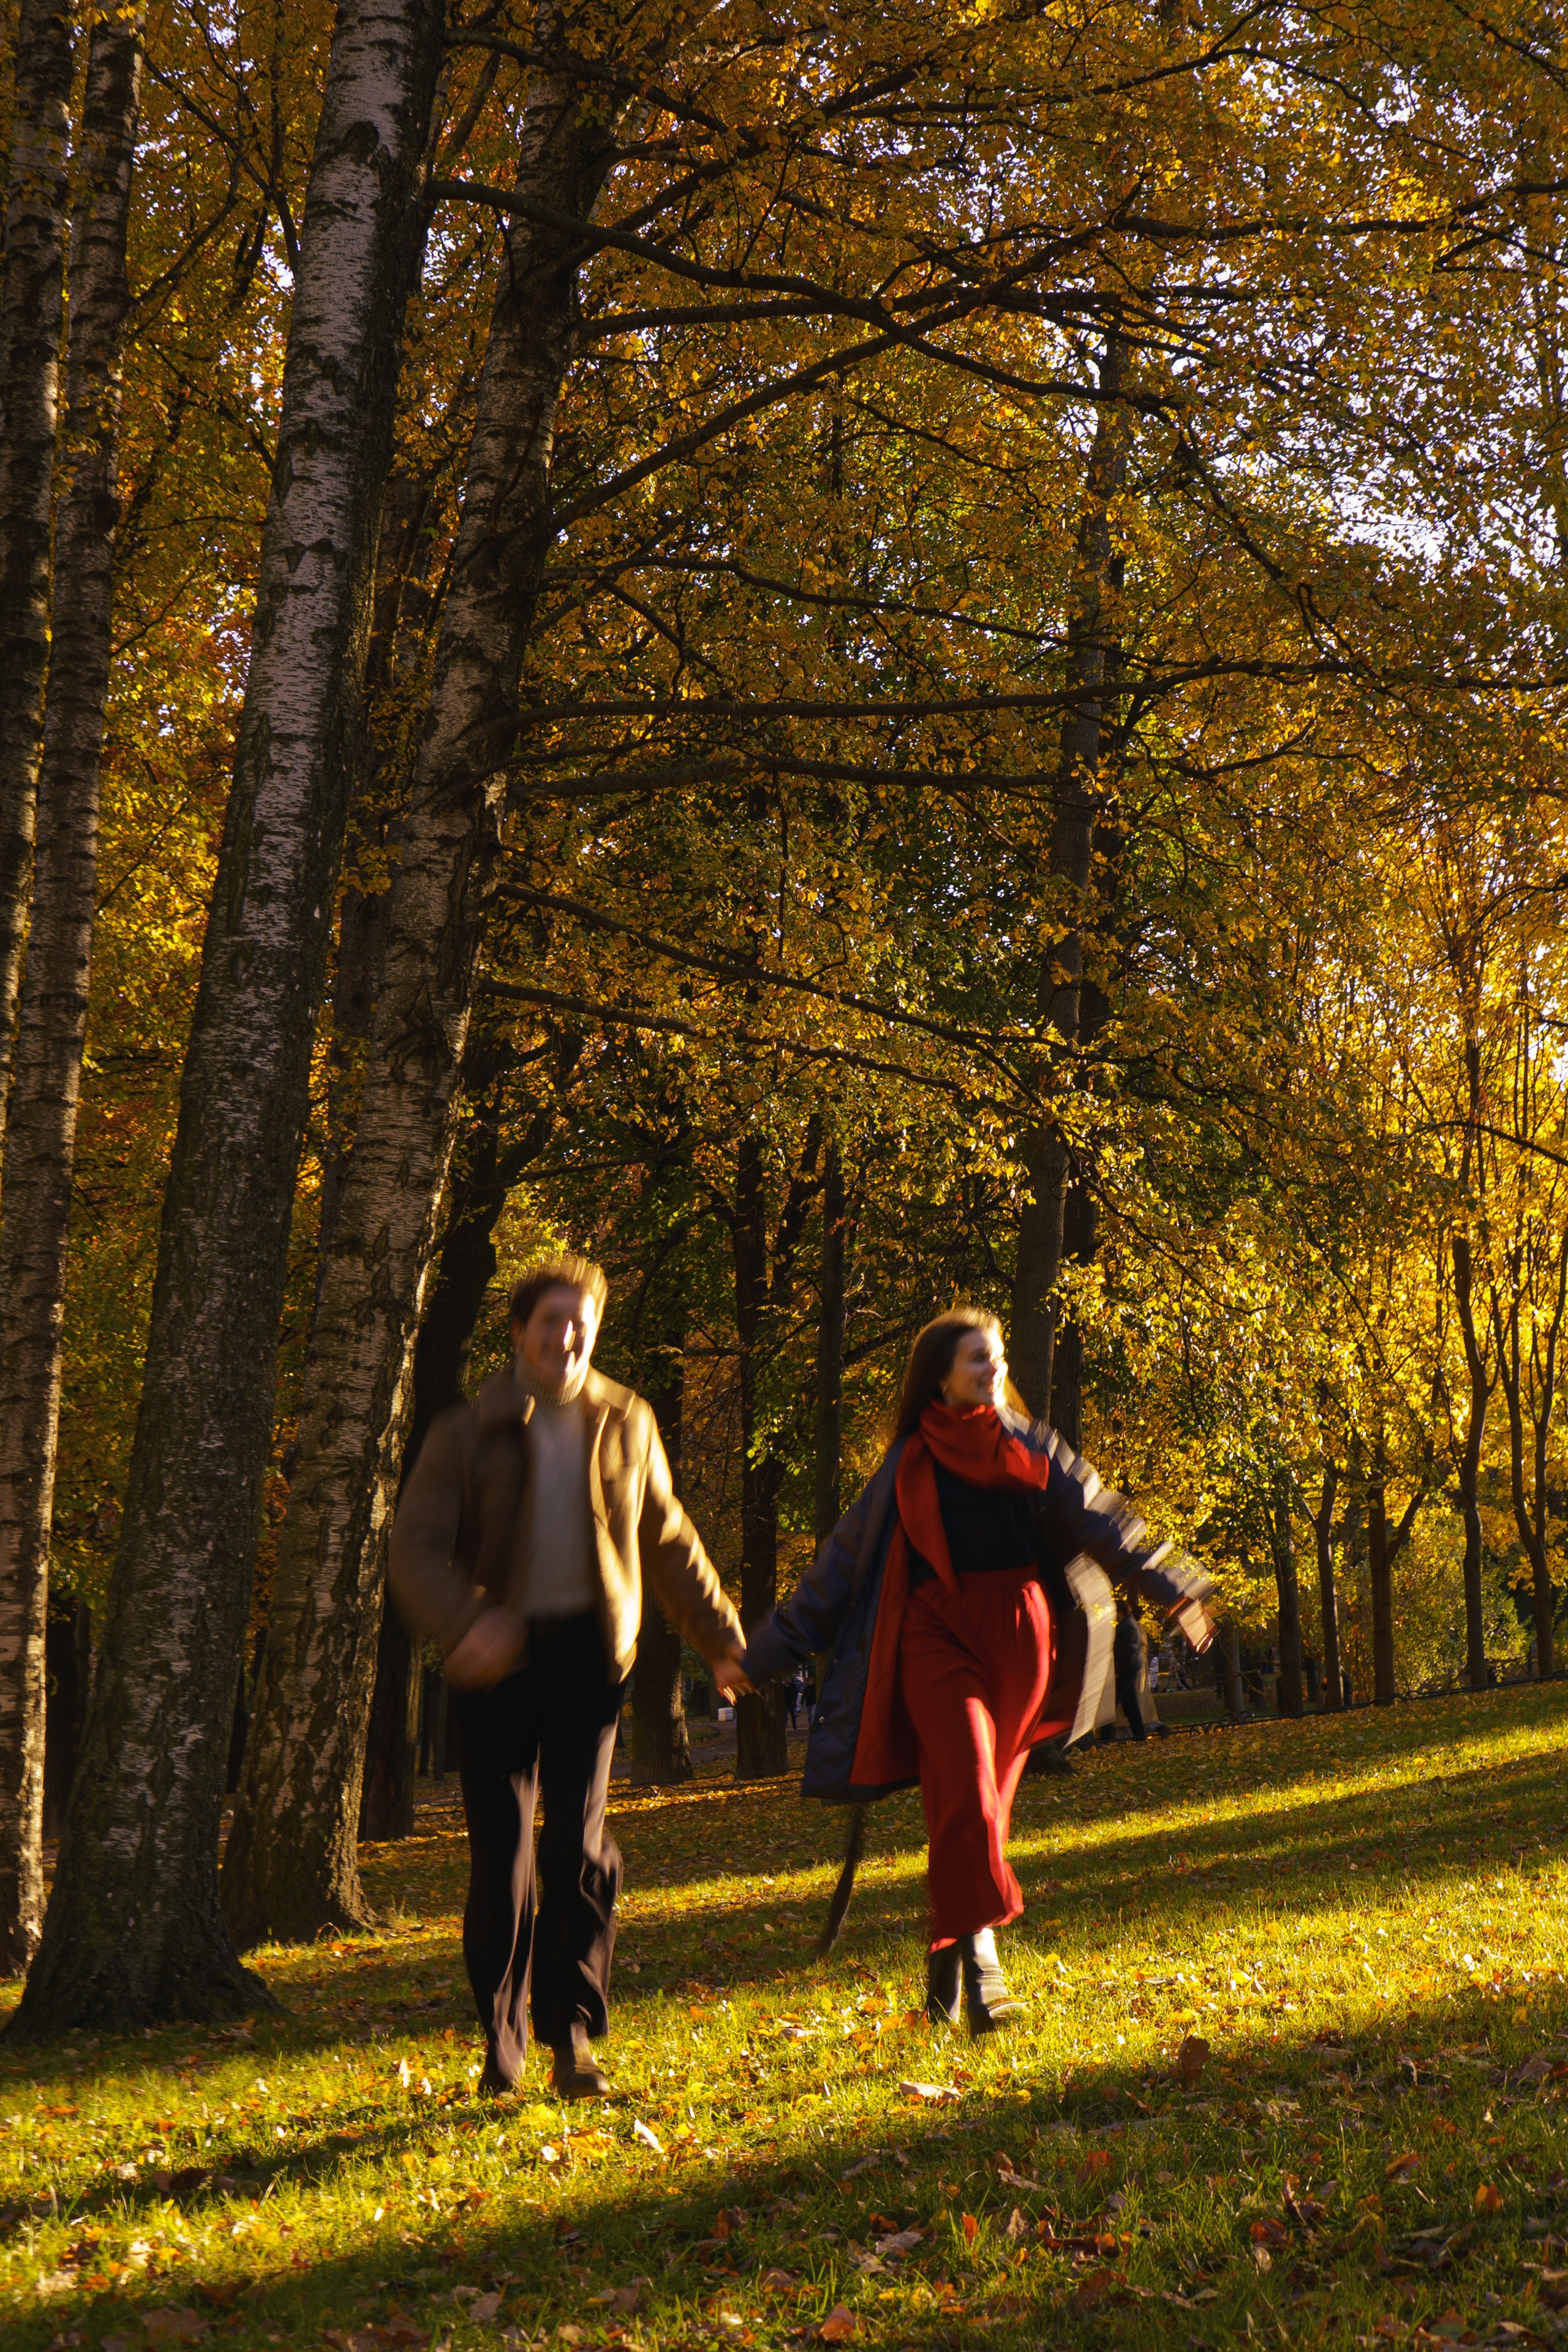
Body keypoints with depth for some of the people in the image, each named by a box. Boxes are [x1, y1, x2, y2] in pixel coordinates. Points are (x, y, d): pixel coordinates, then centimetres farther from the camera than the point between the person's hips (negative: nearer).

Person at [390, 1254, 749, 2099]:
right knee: (499, 1850, 0)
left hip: (588, 1652, 1)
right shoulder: (469, 1432, 0)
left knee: (577, 1843, -10)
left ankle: (573, 2036, -1)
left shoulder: (626, 1424, 8)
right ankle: (501, 2038, 16)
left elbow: (669, 1543, 20)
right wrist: (463, 1625, -26)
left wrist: (723, 1641, 24)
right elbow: (417, 1546, -8)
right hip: (498, 1657, -1)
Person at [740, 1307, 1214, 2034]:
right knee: (966, 1786, -18)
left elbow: (1102, 1524, 6)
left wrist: (1173, 1589, -10)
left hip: (1018, 1629, 2)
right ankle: (979, 1953, -22)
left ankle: (946, 1957, 13)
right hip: (936, 1631, -2)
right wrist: (764, 1654, 16)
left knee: (985, 1796, 1)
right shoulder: (908, 1465, 13)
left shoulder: (1033, 1448, 15)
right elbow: (839, 1564, 16)